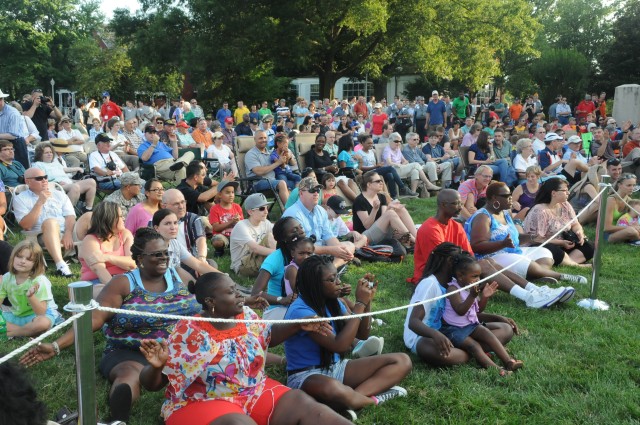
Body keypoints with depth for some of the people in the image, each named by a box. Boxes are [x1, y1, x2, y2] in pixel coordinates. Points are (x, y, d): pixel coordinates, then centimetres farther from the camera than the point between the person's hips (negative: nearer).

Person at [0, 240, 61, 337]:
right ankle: (28, 331, -13)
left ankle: (10, 333, -16)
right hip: (16, 314, 5)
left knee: (43, 323, -39)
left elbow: (41, 312, -26)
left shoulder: (40, 281, -22)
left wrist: (30, 296, -41)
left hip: (40, 314, -5)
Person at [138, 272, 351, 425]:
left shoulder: (247, 316, -1)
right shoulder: (188, 334, -15)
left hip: (256, 392, 6)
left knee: (306, 406, -16)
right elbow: (153, 383, -11)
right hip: (204, 402, -6)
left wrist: (298, 325, 5)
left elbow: (268, 336, 21)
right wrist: (156, 366, -34)